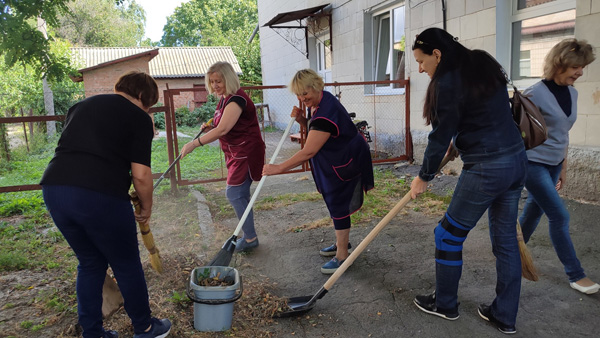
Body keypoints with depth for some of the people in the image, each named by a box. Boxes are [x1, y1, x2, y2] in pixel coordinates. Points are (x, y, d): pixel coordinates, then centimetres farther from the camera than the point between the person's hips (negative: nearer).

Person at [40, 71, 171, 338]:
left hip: (53, 187, 7)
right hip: (101, 195, -6)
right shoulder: (139, 117, 3)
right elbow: (140, 175, -4)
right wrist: (146, 208, 12)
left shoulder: (80, 106, 23)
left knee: (90, 263, 23)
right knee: (127, 265, 13)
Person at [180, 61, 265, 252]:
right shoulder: (224, 99, 12)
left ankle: (250, 238, 0)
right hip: (236, 153, 10)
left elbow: (223, 129, -30)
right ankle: (248, 236, 25)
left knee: (234, 193, -10)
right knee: (240, 195, 14)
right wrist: (209, 127, 2)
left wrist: (194, 144, -30)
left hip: (245, 153, -10)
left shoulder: (236, 99, -19)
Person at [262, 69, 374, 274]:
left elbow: (309, 151, -35)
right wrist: (301, 120, -8)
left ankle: (342, 255, 11)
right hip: (333, 163, 10)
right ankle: (342, 243, 38)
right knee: (335, 203, 20)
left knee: (338, 206, -3)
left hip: (345, 164, -10)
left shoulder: (326, 113, -32)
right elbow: (314, 131, 13)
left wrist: (279, 168, -33)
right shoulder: (316, 103, 0)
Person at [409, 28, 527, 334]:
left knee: (448, 235, 9)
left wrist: (424, 177, 0)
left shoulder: (448, 82, -15)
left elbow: (441, 136, -11)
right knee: (505, 239, 15)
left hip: (486, 169, -9)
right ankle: (505, 317, 27)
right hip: (517, 160, 9)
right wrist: (459, 139, 21)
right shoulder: (484, 66, 10)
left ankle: (444, 304, 27)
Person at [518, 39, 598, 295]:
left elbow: (563, 134, 15)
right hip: (532, 163, -7)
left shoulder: (572, 93, 6)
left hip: (553, 165, 7)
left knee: (534, 211, 13)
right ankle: (575, 275, 9)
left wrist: (563, 167, 18)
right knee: (559, 216, -5)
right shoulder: (535, 94, -17)